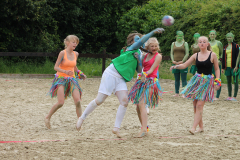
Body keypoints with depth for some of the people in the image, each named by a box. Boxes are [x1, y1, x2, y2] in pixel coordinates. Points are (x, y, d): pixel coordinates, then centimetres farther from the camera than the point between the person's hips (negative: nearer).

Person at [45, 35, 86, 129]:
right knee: (60, 103, -15)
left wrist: (80, 73, 10)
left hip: (71, 79, 5)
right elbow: (56, 67, -11)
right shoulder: (63, 53, -9)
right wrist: (65, 71, -26)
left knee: (77, 101, -11)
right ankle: (47, 118, 8)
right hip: (61, 79, -5)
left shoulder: (75, 54, 8)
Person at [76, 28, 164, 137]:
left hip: (121, 79, 7)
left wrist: (138, 60, -3)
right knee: (99, 101, -6)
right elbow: (141, 41, -18)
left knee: (124, 101, -12)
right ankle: (82, 118, 11)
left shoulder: (137, 53, 19)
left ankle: (116, 128, -8)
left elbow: (139, 70, 14)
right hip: (111, 74, -7)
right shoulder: (131, 48, 0)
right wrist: (154, 32, -22)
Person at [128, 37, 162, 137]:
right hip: (142, 81, 7)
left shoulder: (158, 56, -1)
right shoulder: (145, 55, 17)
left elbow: (152, 69, -10)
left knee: (142, 104, -21)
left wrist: (145, 74, -29)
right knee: (138, 106, 6)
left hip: (150, 82, -7)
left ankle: (144, 130, -27)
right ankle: (145, 127, 20)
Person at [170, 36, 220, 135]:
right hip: (196, 80, 4)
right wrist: (176, 66, -13)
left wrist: (217, 81, -4)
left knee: (199, 105, -12)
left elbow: (217, 69, 4)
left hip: (207, 82, -4)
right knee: (195, 105, 3)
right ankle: (201, 127, 14)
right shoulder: (196, 55, 6)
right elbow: (185, 65, 5)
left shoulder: (212, 55, -3)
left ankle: (194, 127, -14)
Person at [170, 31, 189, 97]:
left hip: (183, 63, -4)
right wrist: (173, 60, -4)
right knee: (176, 79, 7)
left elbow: (187, 54, -2)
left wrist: (182, 61, -12)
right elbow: (171, 53, 12)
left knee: (183, 79, -5)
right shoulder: (173, 44, 13)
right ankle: (177, 93, 11)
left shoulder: (185, 44, 3)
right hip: (175, 63, 4)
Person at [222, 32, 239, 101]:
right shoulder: (225, 47, 14)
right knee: (228, 82, 7)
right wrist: (223, 67, 9)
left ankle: (234, 96, -2)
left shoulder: (236, 46, -2)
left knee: (235, 81, -3)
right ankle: (229, 96, 13)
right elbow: (224, 58, 14)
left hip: (234, 66, -6)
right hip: (227, 66, 6)